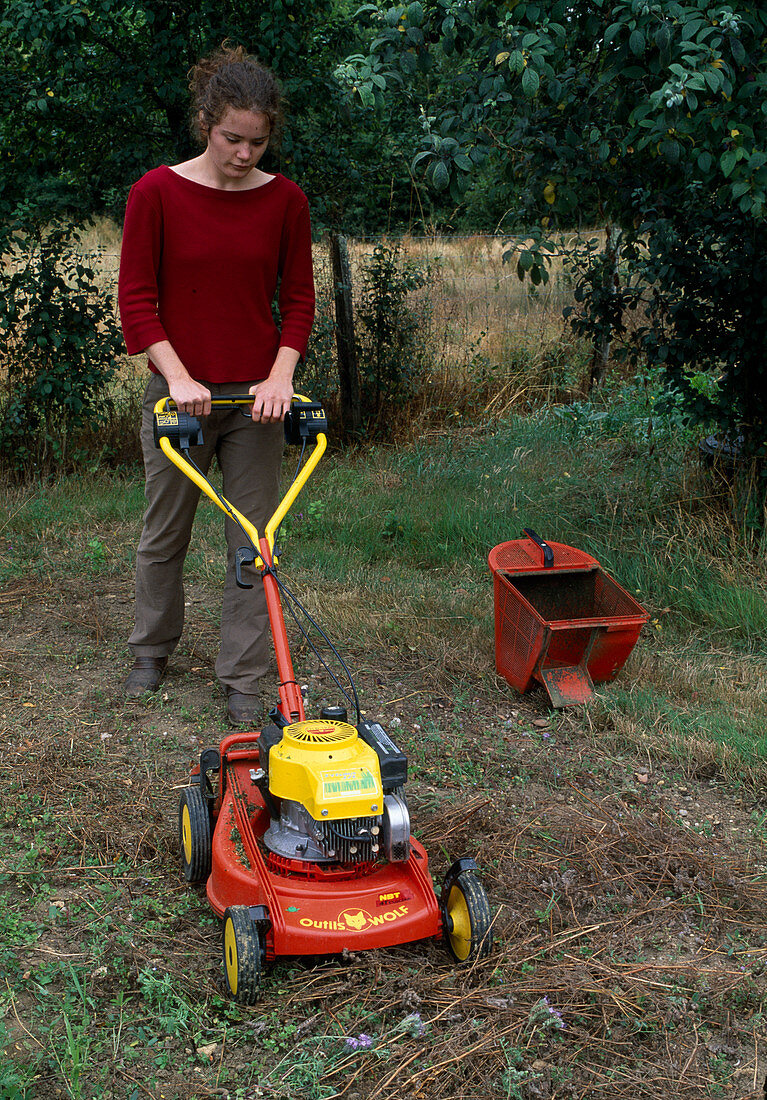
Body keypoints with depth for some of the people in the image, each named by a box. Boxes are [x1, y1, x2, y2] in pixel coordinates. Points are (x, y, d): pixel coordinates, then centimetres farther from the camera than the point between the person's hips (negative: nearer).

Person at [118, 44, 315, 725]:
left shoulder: (284, 200, -1)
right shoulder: (157, 193, -7)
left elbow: (299, 298, 3)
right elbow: (136, 297, -7)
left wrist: (279, 375, -12)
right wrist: (178, 375, -17)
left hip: (255, 394, 1)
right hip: (179, 388, -1)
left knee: (254, 538, 4)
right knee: (164, 532, 13)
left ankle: (243, 680, 16)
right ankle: (153, 649, 37)